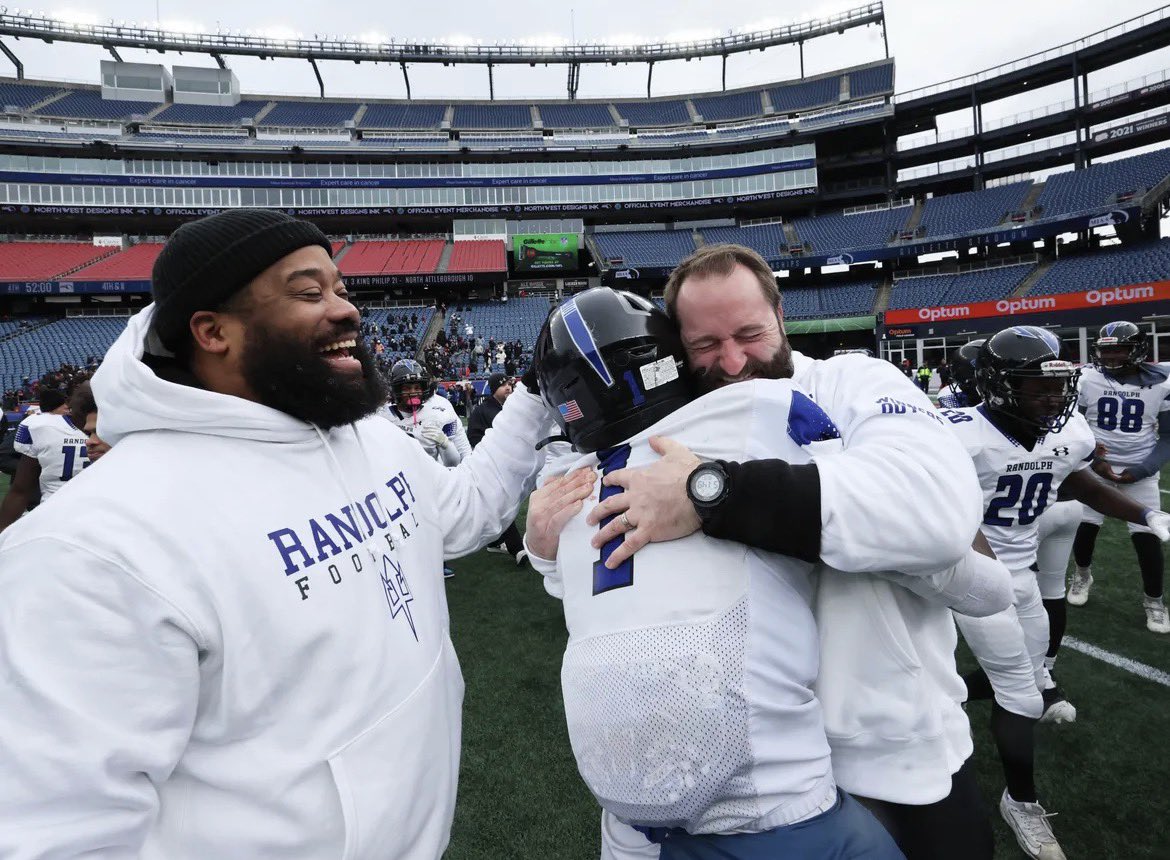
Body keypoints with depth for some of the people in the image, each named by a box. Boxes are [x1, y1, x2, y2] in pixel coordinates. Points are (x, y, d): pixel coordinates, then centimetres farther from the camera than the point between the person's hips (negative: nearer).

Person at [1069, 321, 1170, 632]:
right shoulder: (1086, 379, -8)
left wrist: (1142, 470, -12)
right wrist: (1092, 461, -14)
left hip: (1140, 471, 0)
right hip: (1095, 465, 0)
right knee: (1084, 526, -1)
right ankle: (1082, 574, 31)